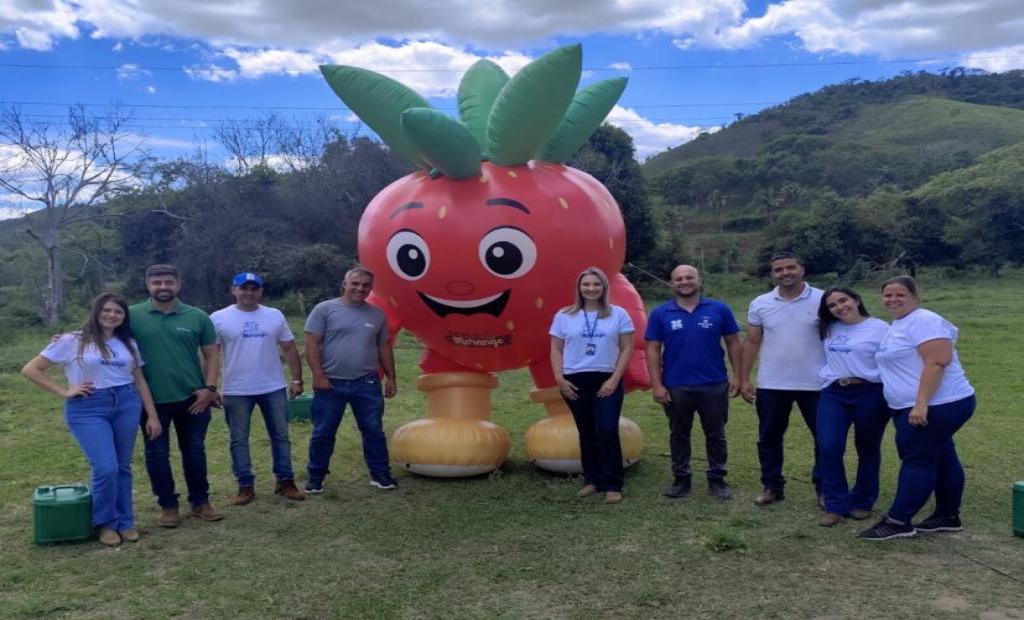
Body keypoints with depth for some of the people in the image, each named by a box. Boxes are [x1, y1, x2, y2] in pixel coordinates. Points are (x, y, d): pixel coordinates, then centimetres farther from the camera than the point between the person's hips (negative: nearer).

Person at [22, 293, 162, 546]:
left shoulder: (128, 344, 12)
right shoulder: (72, 341, 0)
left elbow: (139, 381, 15)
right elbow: (30, 370, 1)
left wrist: (152, 415, 9)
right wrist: (64, 392, -6)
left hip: (127, 403, 4)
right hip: (88, 408, -4)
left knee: (122, 467, 7)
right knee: (106, 468, -12)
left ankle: (125, 522, 20)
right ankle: (105, 523, 10)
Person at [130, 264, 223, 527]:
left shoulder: (197, 317, 0)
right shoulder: (133, 315, -3)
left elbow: (211, 354, 3)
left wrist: (209, 388, -6)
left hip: (192, 398, 1)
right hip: (152, 400, 0)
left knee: (195, 451, 11)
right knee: (157, 454, 9)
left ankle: (200, 502, 25)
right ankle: (168, 506, 23)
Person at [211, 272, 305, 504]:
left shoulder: (275, 316, 4)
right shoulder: (219, 318, -4)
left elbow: (290, 349, 7)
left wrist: (297, 380, 2)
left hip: (274, 389, 2)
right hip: (236, 391, -2)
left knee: (281, 436, 9)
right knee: (239, 440, 7)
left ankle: (285, 481, 20)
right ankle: (246, 486, 18)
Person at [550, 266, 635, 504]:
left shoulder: (618, 314, 2)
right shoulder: (564, 316, 4)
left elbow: (626, 348, 0)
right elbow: (556, 350, 5)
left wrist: (614, 379, -9)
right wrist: (559, 379, -6)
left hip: (607, 381, -1)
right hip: (575, 382, 2)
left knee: (607, 432, -9)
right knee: (586, 433, 9)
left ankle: (612, 485, 0)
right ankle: (592, 480, 21)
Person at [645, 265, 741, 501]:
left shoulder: (719, 309, -1)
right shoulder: (660, 314, -1)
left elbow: (733, 343, 4)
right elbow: (653, 350, -1)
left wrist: (737, 376, -1)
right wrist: (657, 384, -7)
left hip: (714, 385, 0)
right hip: (675, 387, 0)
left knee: (716, 435, 10)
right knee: (679, 435, 12)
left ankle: (717, 480, 23)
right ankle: (681, 479, 25)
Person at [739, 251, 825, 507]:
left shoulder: (823, 300, -6)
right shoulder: (760, 304, 1)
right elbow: (751, 342, 6)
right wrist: (744, 379, 2)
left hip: (815, 384, -2)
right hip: (771, 385, 2)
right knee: (769, 438, 10)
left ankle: (824, 488, 25)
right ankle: (772, 486, 24)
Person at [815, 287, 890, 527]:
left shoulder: (880, 328, -6)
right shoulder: (828, 329, 9)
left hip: (870, 394, -3)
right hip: (833, 394, 4)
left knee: (867, 451, 11)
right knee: (829, 447, -10)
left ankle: (862, 502, 28)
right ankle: (835, 505, 2)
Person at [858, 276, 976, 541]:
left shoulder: (924, 321, -15)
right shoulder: (897, 325, 17)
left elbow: (936, 363, -24)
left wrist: (921, 403, -29)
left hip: (937, 406, -10)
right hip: (912, 407, 10)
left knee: (918, 460, -7)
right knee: (941, 459, 16)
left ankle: (898, 521, -3)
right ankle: (948, 517, 25)